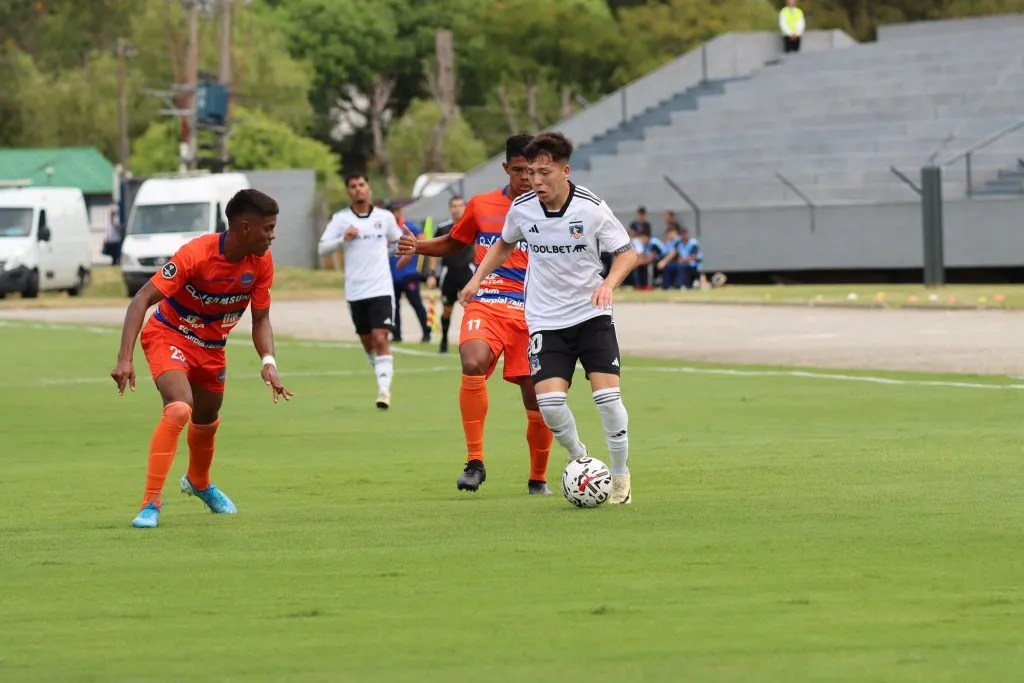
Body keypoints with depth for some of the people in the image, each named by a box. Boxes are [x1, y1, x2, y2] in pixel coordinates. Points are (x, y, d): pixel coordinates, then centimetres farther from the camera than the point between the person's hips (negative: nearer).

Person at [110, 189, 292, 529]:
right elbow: (142, 299, -31)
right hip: (169, 335, -6)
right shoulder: (197, 254, -31)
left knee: (206, 422, 22)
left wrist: (269, 362, -21)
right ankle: (151, 502, -22)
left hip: (212, 346, 6)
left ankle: (199, 482, 55)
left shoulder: (262, 262, -13)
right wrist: (125, 358, -39)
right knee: (179, 409, -29)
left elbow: (260, 319, -2)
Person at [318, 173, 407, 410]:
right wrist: (343, 239, -21)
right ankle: (382, 377, 33)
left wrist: (382, 252, 3)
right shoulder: (341, 219, 0)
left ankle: (384, 390, -15)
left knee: (381, 339, -14)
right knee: (367, 341, 11)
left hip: (381, 289, -2)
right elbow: (322, 248, -6)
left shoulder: (385, 217, 3)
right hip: (355, 291, 2)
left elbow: (398, 241, 21)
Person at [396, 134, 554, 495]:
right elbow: (453, 243, 24)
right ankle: (475, 462, -23)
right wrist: (418, 246, 6)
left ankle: (538, 478, 22)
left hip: (531, 313, 0)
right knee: (473, 363, -30)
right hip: (485, 305, 0)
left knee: (537, 398, -1)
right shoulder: (481, 206, 9)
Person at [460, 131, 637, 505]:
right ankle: (578, 459, 14)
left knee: (607, 395, -13)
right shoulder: (522, 208, -5)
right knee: (549, 401, -15)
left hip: (592, 314, -2)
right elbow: (505, 244, 18)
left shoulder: (592, 208, -13)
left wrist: (608, 284, -22)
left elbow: (626, 252, -5)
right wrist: (479, 277, 8)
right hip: (546, 320, 2)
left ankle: (620, 476, 8)